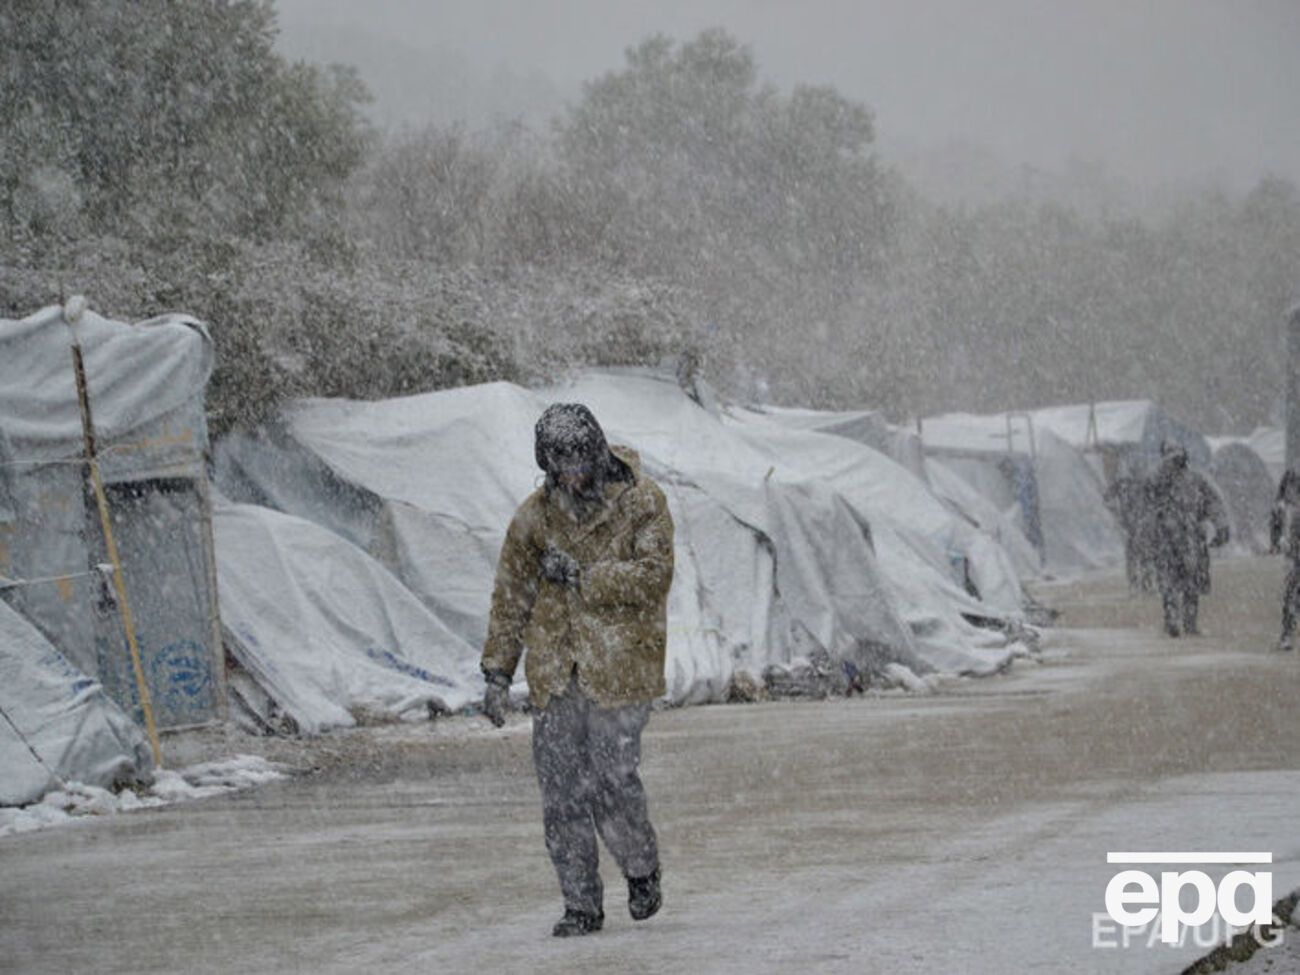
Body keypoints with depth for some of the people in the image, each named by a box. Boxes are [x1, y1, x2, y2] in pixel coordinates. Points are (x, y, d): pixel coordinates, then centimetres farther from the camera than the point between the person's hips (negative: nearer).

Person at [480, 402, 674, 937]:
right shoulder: (535, 515, 6)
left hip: (619, 667, -4)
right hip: (554, 671, 4)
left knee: (614, 779, -9)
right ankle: (581, 904, 11)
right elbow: (512, 597, 12)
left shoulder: (641, 501, -5)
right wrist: (497, 671, 9)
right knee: (562, 791, 2)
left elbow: (653, 576, -14)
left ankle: (641, 869, 19)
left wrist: (582, 576, -18)